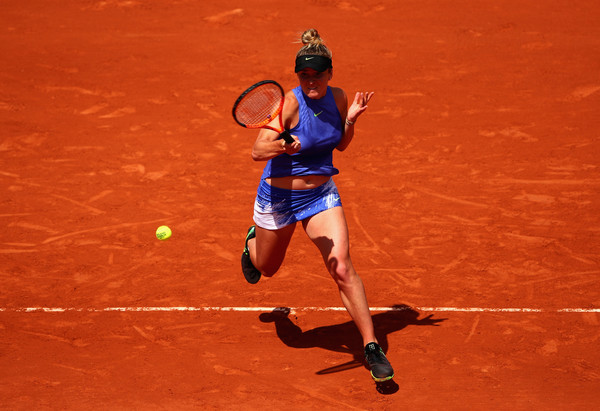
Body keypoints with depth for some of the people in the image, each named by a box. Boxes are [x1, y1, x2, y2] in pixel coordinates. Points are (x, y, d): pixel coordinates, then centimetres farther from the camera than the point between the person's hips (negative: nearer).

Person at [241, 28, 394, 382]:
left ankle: (372, 348, -10)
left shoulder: (337, 97, -6)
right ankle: (252, 241, 62)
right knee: (267, 268, 23)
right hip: (279, 196, -2)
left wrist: (351, 120, -10)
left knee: (343, 268, -15)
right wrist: (280, 146, -52)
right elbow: (258, 151, -30)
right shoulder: (290, 104, -23)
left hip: (322, 195, 2)